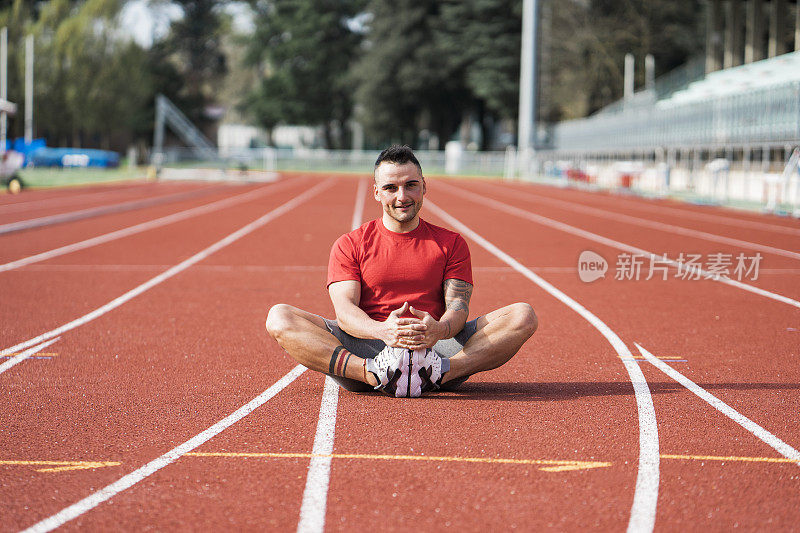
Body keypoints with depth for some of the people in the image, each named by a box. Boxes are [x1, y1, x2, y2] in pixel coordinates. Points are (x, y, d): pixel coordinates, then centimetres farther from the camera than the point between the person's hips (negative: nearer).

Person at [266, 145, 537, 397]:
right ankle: (375, 373, -40)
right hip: (364, 350, -1)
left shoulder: (451, 243, 14)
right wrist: (381, 330, -29)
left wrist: (440, 329, -27)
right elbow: (345, 309, -4)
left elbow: (457, 305, 1)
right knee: (279, 317, -24)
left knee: (523, 315, -20)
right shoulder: (349, 245, 10)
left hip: (434, 349, 1)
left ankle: (441, 372, -39)